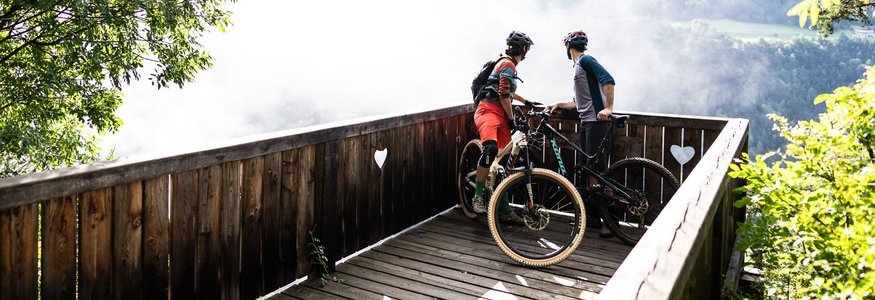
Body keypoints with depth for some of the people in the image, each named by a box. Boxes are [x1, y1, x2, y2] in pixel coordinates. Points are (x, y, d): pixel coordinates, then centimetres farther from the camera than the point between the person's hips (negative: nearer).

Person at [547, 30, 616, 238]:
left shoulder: (585, 60, -6)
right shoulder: (578, 66, 23)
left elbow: (608, 80, -21)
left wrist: (608, 108, -29)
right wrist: (559, 104, 21)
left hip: (597, 121, -10)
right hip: (586, 122, 10)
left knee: (599, 170, -11)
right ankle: (593, 217, 16)